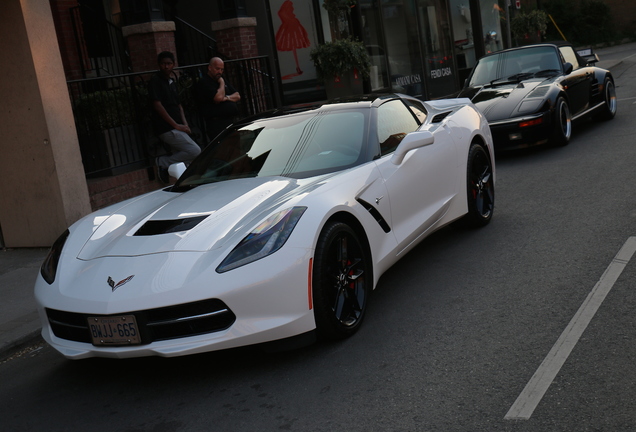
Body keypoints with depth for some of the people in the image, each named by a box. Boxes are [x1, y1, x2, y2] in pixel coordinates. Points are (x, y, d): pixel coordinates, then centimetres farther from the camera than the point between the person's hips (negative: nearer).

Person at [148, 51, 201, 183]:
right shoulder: (155, 81, -6)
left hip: (176, 128, 8)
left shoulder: (172, 82, 19)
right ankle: (163, 162, -5)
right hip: (167, 129, -8)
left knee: (181, 161, 7)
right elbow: (157, 105, -13)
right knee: (195, 151, -16)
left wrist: (184, 124, 4)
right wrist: (176, 125, -14)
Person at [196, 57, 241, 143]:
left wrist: (227, 98, -5)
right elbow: (219, 98, -19)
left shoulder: (221, 79, 21)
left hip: (231, 121, 8)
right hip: (217, 125, -8)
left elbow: (237, 96, 17)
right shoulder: (203, 82, -6)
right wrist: (222, 83, -1)